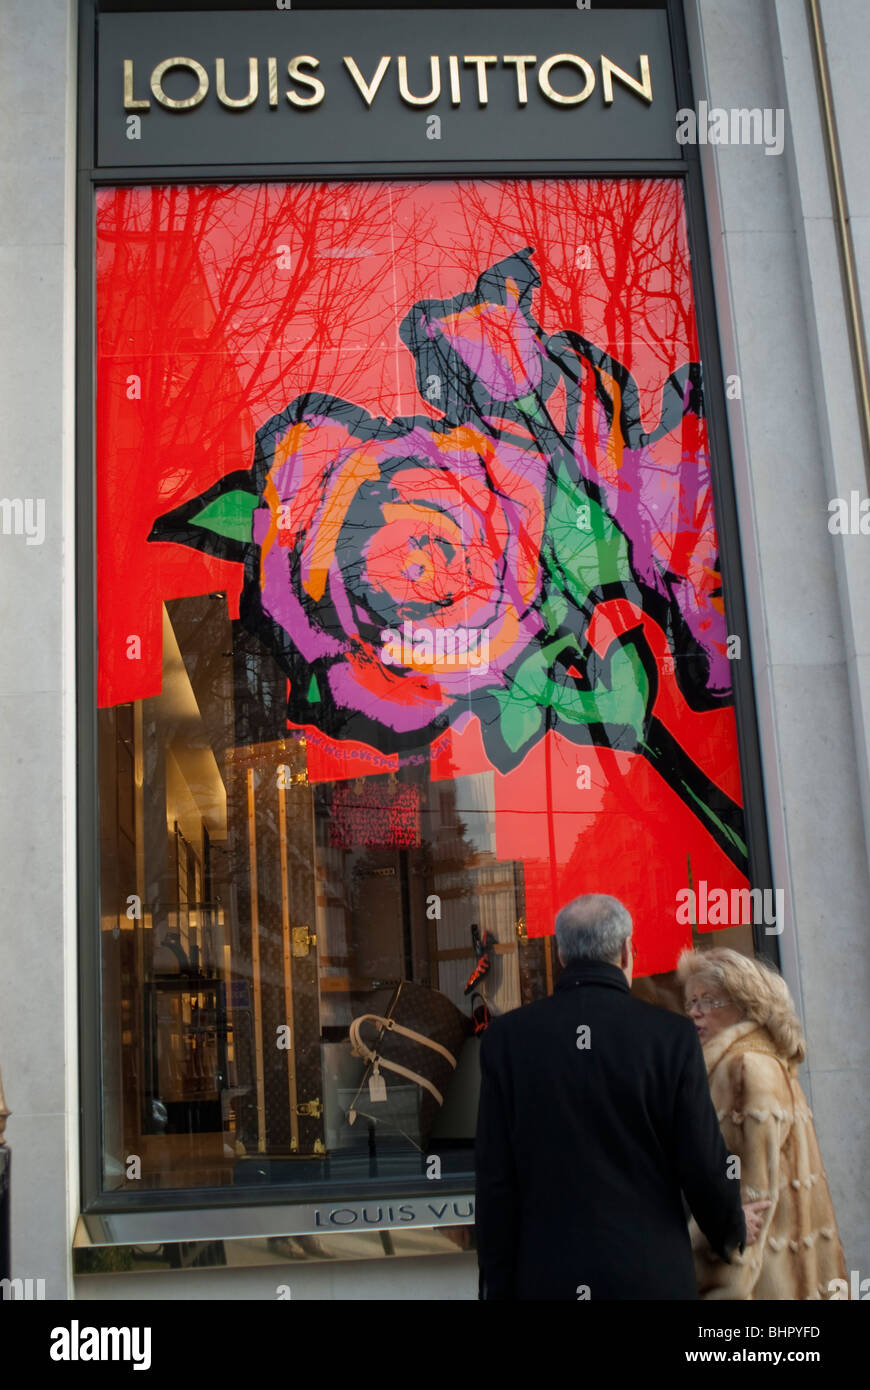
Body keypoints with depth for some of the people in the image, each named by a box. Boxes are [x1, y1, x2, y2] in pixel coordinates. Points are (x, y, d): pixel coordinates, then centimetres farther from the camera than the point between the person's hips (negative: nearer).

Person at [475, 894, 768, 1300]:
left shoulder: (507, 1037, -2)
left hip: (547, 1279, 1)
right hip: (653, 1277, -1)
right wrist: (733, 1229, 19)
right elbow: (704, 1165, -2)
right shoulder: (672, 1035, -5)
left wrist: (497, 1286, 6)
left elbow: (495, 1180, -1)